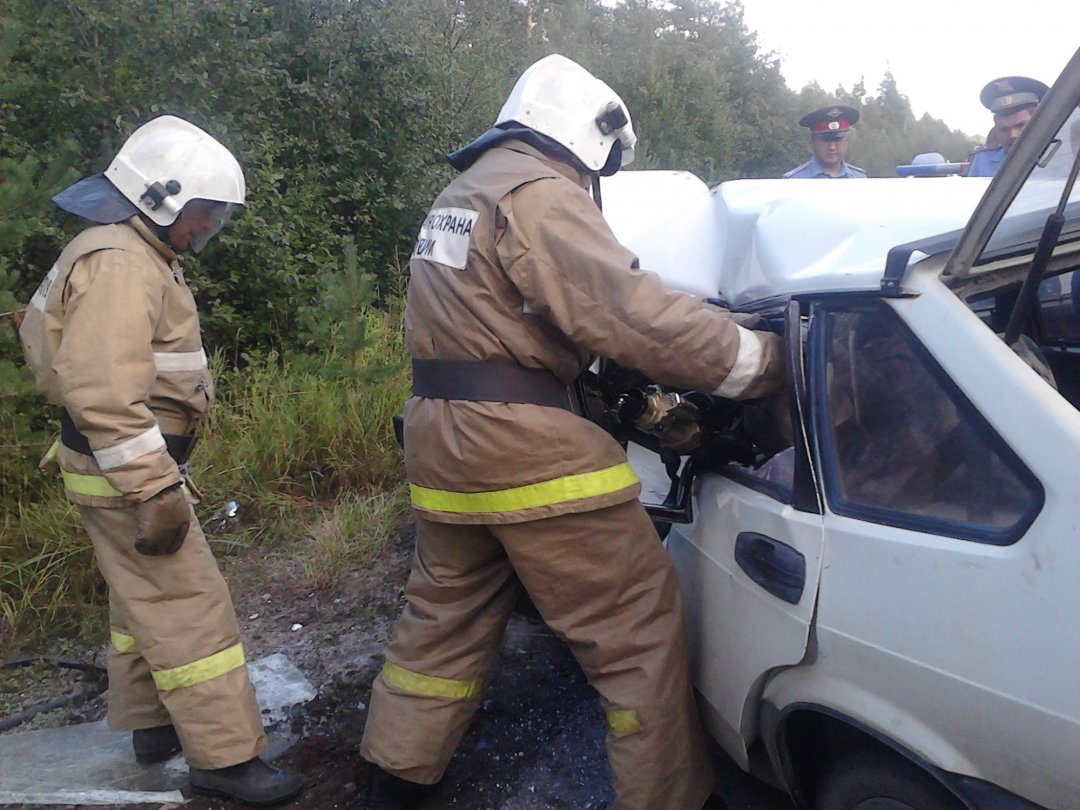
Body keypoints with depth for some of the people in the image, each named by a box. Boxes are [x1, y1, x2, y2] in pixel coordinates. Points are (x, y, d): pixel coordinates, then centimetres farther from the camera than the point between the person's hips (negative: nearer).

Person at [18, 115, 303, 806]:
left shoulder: (134, 252, 14)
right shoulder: (118, 265, -21)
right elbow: (104, 391, -29)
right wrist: (154, 490, -28)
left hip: (123, 463, 11)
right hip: (125, 471, -11)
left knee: (144, 600, 20)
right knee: (190, 607, -6)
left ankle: (151, 724, 35)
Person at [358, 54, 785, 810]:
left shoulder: (458, 196, 21)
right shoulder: (539, 193, -10)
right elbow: (633, 312, -20)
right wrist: (763, 357, -12)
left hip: (442, 433, 10)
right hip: (521, 440, -9)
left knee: (446, 615, 21)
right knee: (638, 622, 1)